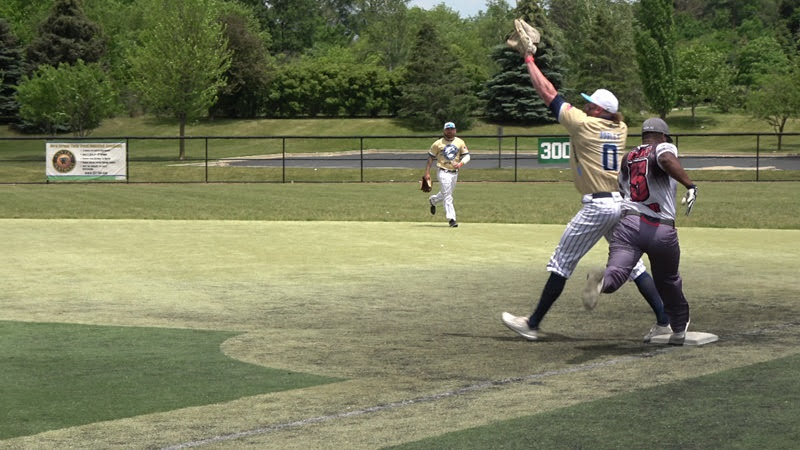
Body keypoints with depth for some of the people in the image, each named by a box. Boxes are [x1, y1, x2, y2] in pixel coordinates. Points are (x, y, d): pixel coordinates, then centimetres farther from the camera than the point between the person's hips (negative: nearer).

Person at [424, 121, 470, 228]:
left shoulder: (460, 142, 6)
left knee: (446, 194, 18)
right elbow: (430, 158, 3)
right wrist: (427, 173, -3)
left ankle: (433, 200, 48)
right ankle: (451, 219, -13)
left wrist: (461, 163, -15)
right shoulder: (438, 143, -2)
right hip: (443, 172, -4)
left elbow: (467, 156, 6)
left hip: (455, 173, 4)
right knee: (447, 196, -12)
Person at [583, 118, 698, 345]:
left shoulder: (628, 157, 21)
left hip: (628, 224, 2)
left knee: (617, 273, -18)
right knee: (669, 282, 22)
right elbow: (666, 160, -19)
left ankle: (603, 279, -54)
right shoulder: (665, 148, 6)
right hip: (662, 231, -2)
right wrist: (690, 185, -22)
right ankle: (678, 328, 39)